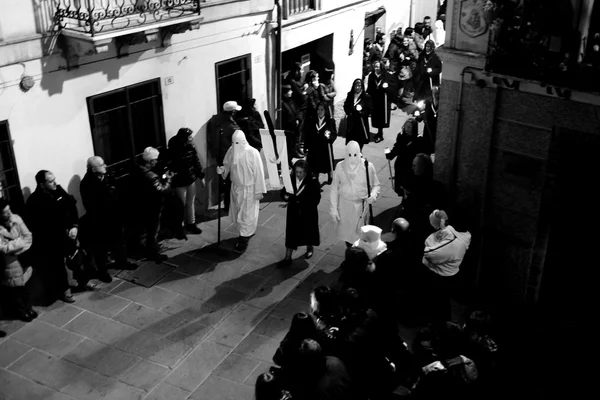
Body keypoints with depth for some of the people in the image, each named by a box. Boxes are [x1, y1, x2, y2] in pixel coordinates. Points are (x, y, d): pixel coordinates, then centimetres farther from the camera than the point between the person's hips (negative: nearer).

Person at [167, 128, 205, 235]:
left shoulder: (191, 147, -6)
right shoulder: (174, 150, -23)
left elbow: (196, 161, 6)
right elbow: (170, 167, -20)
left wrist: (201, 176, 10)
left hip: (191, 179, 5)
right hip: (179, 181, -5)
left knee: (191, 202, 16)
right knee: (182, 205, 7)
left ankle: (191, 223, 33)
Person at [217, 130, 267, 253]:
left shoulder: (253, 153, -21)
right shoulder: (231, 150, -6)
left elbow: (258, 173, -16)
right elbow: (227, 165, 9)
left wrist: (259, 191, -14)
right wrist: (222, 169, -16)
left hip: (249, 189, -6)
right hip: (236, 187, 6)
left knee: (246, 215, 4)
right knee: (236, 214, 17)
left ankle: (244, 239, 19)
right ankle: (247, 232, 40)